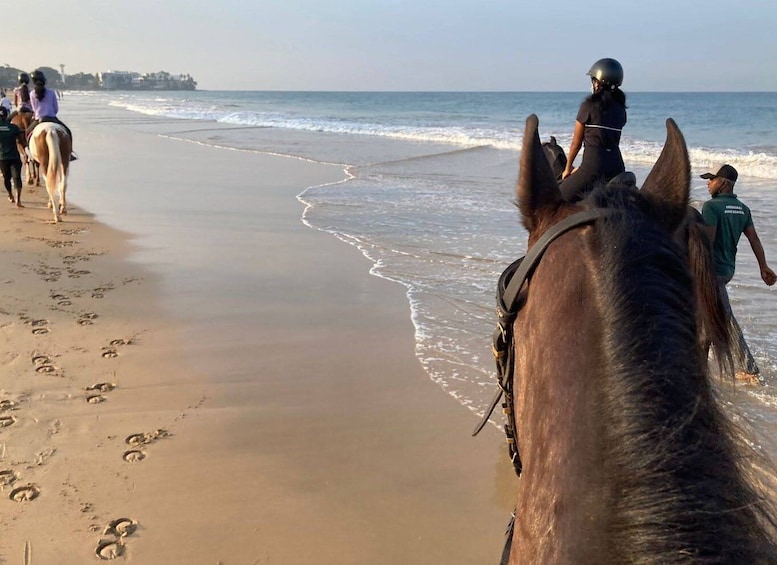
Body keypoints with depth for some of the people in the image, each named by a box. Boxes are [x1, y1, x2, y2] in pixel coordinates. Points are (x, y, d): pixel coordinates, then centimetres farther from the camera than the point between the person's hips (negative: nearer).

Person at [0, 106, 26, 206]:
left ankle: (11, 196, 39)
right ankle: (18, 199, -23)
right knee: (17, 177, -6)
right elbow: (23, 143, -2)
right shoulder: (14, 127, -4)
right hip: (15, 156, -2)